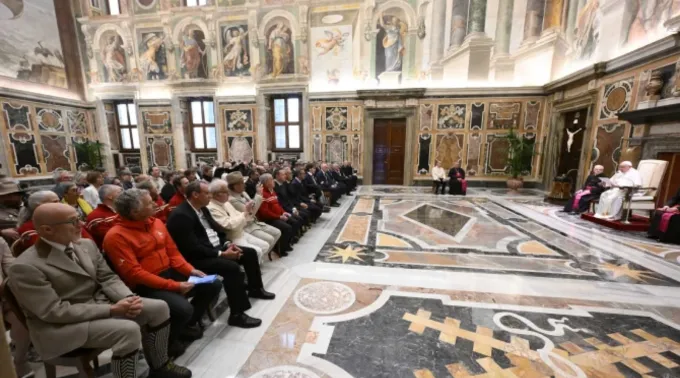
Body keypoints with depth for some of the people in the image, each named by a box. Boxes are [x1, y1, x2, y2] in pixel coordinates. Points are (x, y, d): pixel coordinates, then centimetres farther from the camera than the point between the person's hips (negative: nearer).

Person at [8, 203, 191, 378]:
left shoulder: (87, 244, 2)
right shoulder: (25, 267, -19)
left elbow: (107, 278, 5)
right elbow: (55, 311, -21)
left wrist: (128, 298, -14)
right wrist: (112, 309, -24)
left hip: (99, 303, 7)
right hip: (62, 324, -7)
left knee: (159, 307, -6)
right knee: (128, 330, -30)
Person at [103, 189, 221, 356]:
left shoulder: (156, 222, 5)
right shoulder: (116, 236, -17)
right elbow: (134, 274, -21)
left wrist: (190, 270, -6)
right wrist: (174, 285, -24)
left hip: (170, 273, 7)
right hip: (145, 286, -7)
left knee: (213, 285, 2)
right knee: (183, 308, -28)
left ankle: (187, 324, 23)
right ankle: (168, 341, 7)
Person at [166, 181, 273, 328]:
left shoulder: (203, 209, 9)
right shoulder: (180, 215, -21)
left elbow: (216, 229, 15)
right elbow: (193, 248, -25)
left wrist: (227, 244, -4)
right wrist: (221, 254, -24)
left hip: (216, 248, 10)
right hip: (197, 258, -9)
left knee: (250, 253, 5)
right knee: (232, 267, -31)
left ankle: (255, 288, 24)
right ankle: (237, 315, -18)